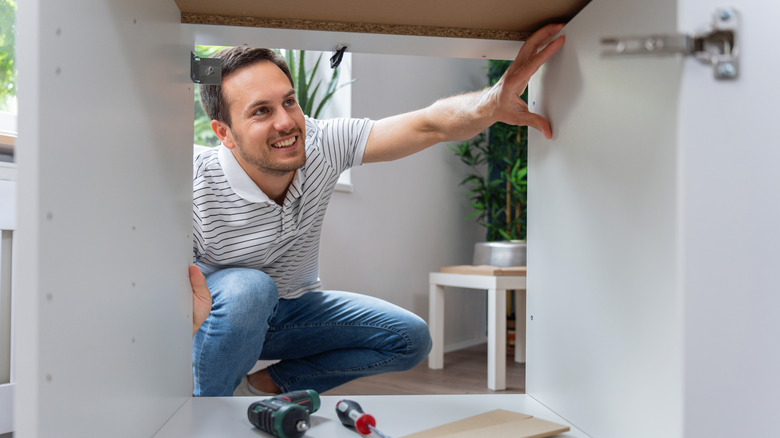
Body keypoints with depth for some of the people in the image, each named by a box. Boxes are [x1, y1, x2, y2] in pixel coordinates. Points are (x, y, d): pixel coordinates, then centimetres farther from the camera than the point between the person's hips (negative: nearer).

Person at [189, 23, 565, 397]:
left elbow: (429, 126, -27)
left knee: (411, 339, -5)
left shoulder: (321, 143, -20)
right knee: (248, 288, -39)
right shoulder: (196, 188, -30)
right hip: (221, 321, -4)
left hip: (293, 308, 5)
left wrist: (493, 103, -48)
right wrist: (187, 321, -56)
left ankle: (266, 385, -1)